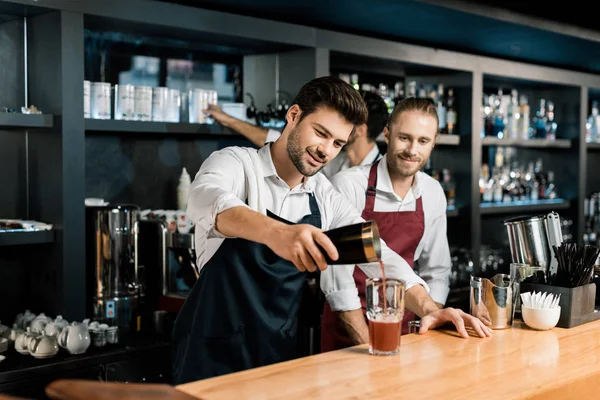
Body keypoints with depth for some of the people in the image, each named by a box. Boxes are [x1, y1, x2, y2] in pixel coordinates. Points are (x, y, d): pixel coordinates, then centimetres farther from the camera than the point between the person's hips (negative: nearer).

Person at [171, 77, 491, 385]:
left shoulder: (326, 198, 5)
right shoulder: (234, 163, -12)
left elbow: (376, 254, 1)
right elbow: (207, 200, -34)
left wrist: (429, 308, -16)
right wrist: (276, 232, -54)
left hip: (283, 356, 5)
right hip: (213, 356, -5)